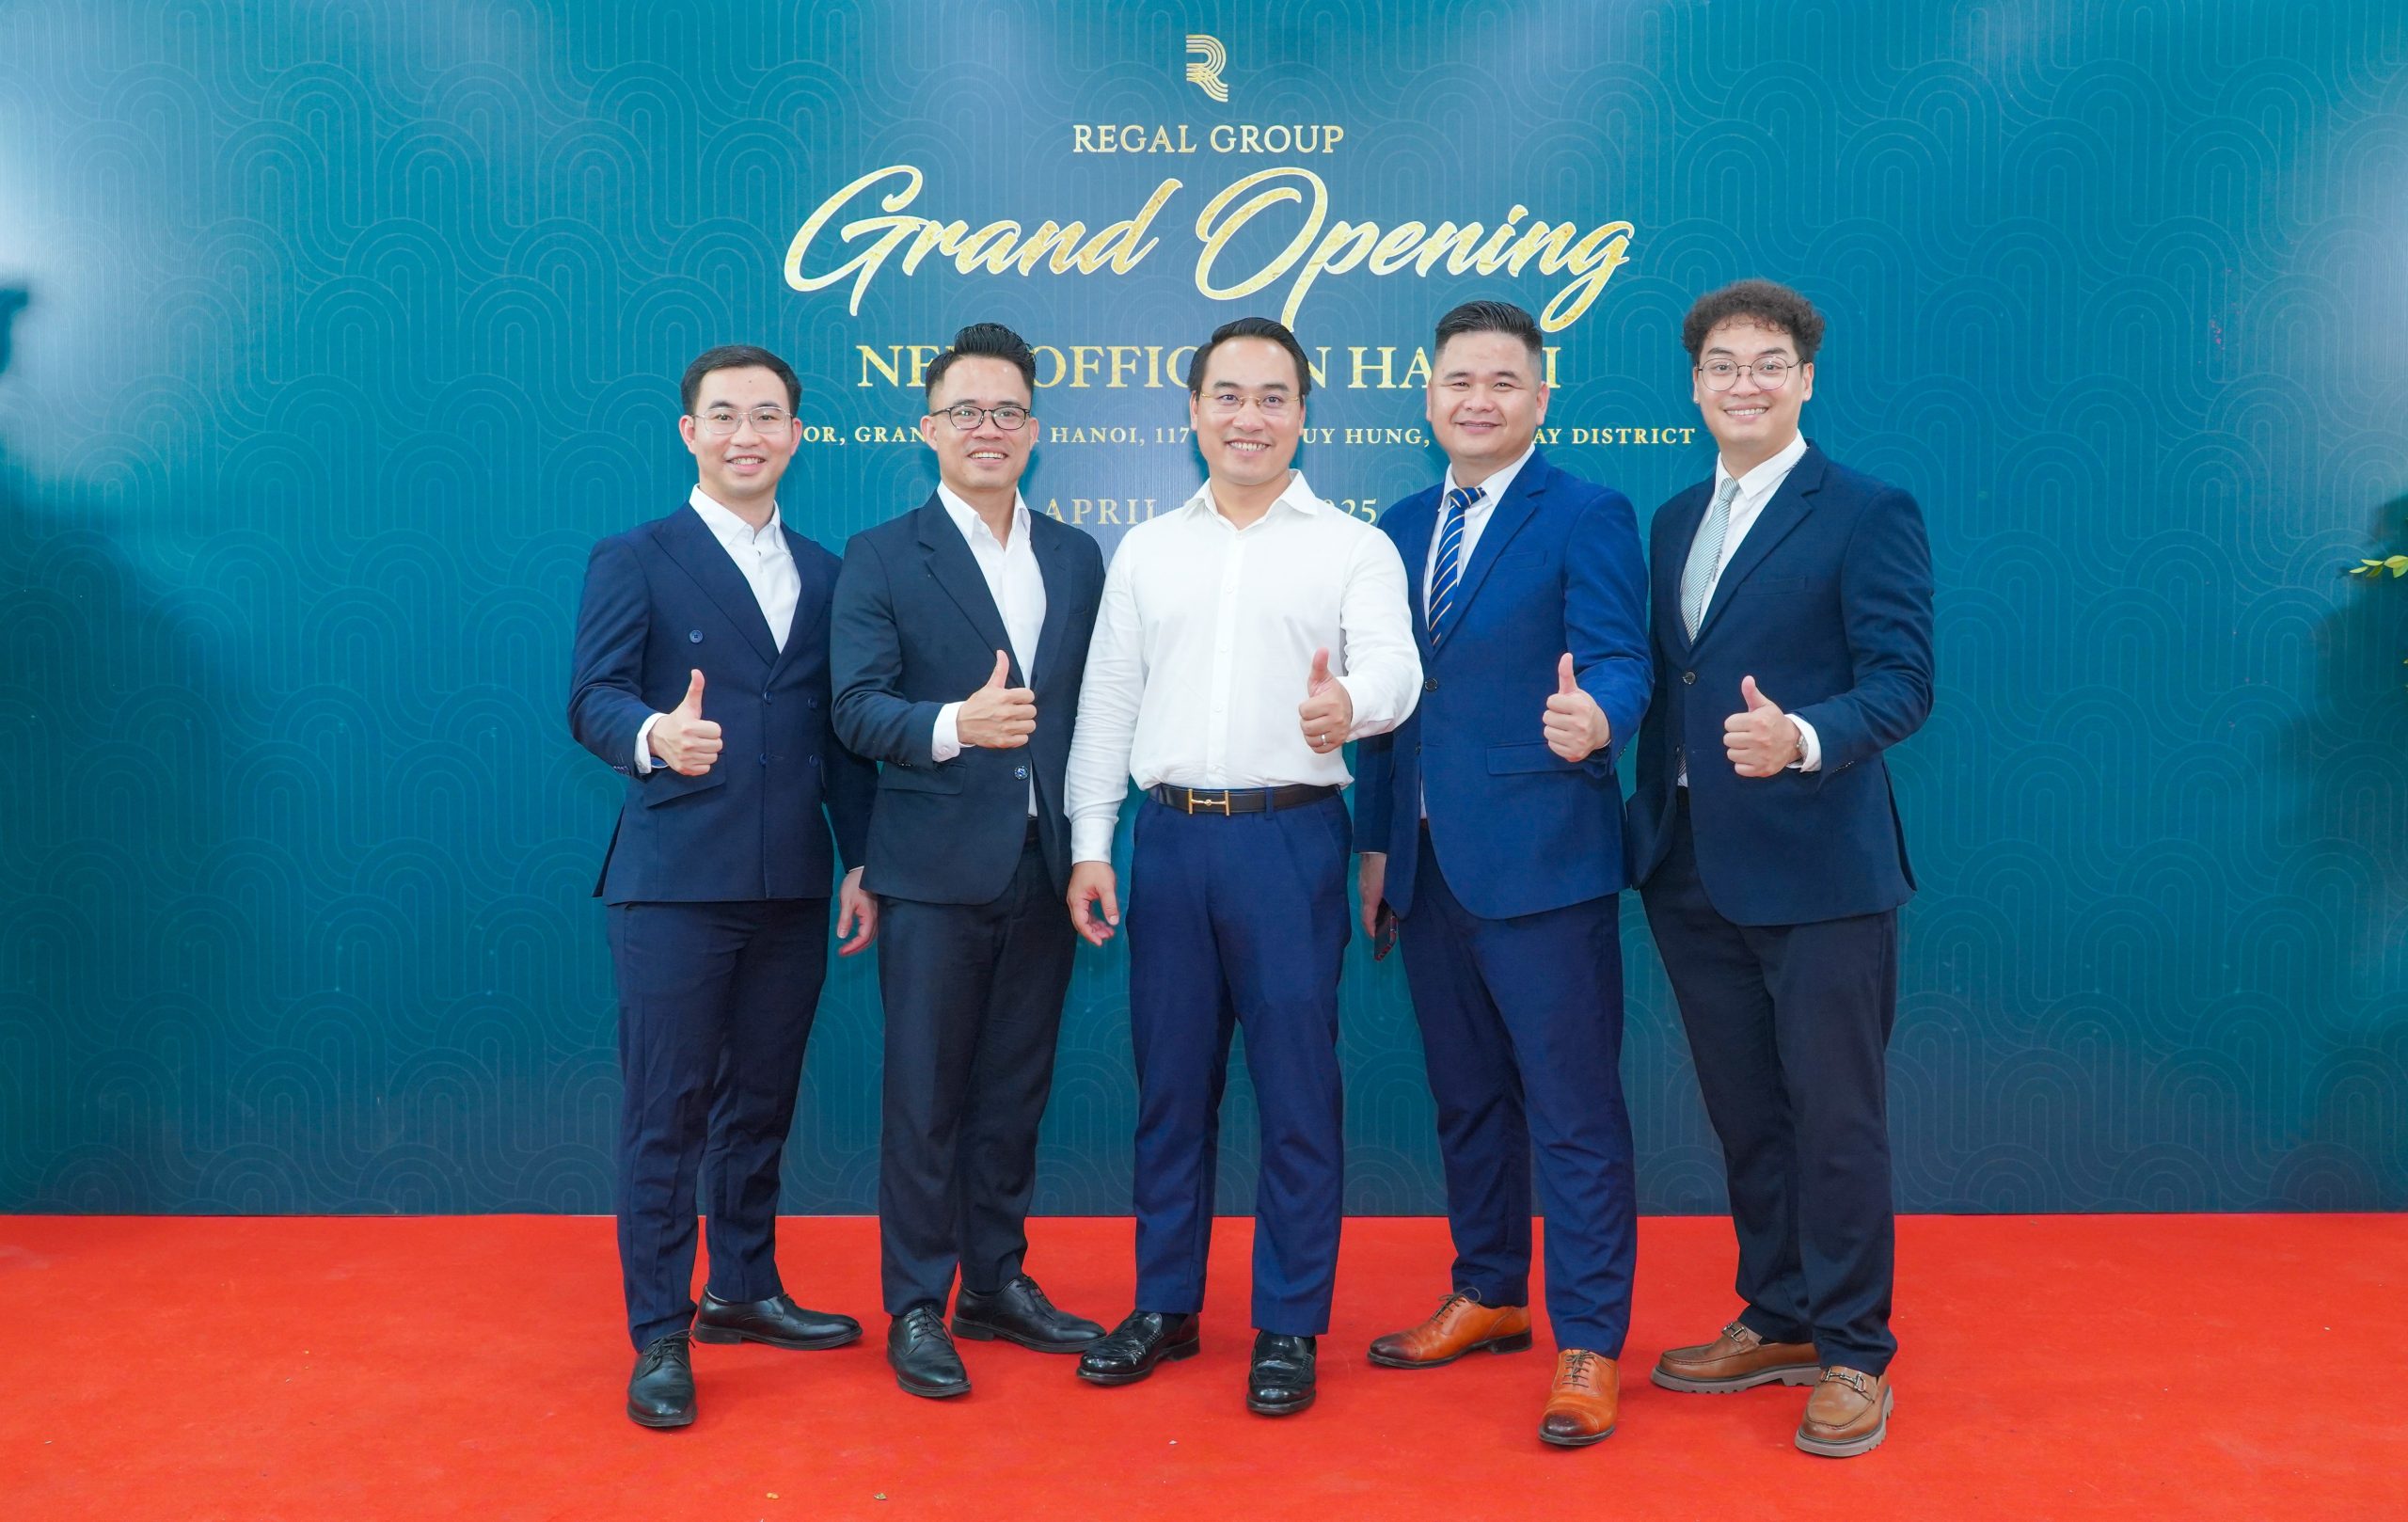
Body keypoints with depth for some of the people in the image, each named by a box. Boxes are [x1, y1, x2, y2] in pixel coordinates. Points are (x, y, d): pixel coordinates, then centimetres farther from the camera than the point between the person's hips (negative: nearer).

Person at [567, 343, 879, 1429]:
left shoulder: (823, 574, 14)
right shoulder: (633, 561, 0)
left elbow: (841, 730, 14)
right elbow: (592, 698, -12)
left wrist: (860, 862, 9)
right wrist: (653, 736, -34)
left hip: (792, 887, 5)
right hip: (675, 881, -4)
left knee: (762, 1099, 15)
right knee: (667, 1109, 0)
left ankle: (744, 1289, 31)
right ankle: (659, 1334, 11)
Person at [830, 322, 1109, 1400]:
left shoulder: (1077, 558, 11)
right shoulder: (882, 559, -1)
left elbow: (1095, 705, 9)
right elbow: (856, 708, -10)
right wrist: (952, 725, -29)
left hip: (1044, 867, 4)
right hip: (936, 866, -4)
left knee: (1015, 1092, 14)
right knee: (925, 1096, 4)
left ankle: (998, 1284, 28)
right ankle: (915, 1309, 17)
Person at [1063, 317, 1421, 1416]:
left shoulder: (1352, 547, 2)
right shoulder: (1146, 551, 12)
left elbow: (1393, 665, -12)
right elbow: (1107, 702, 11)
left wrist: (1350, 702, -36)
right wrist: (1089, 845, 5)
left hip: (1289, 837, -3)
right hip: (1169, 834, 3)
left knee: (1296, 1088, 3)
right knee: (1170, 1083, 12)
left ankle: (1289, 1326, 16)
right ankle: (1165, 1305, 26)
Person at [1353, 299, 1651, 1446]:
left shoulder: (1587, 518, -5)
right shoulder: (1400, 528, 14)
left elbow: (1617, 661, -14)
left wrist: (1596, 717, -38)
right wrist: (1376, 840, 14)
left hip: (1541, 861, -6)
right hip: (1429, 865, 7)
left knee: (1573, 1110, 0)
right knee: (1466, 1097, 18)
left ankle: (1589, 1345, 12)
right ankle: (1488, 1297, 34)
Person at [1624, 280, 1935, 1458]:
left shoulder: (1867, 512, -5)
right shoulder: (1676, 520, 14)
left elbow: (1902, 679, -13)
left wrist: (1803, 737, -31)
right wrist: (1650, 823, 10)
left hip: (1817, 870, -6)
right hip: (1693, 868, 6)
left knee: (1835, 1117, 3)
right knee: (1743, 1113, 16)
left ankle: (1853, 1354, 19)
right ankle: (1776, 1322, 32)